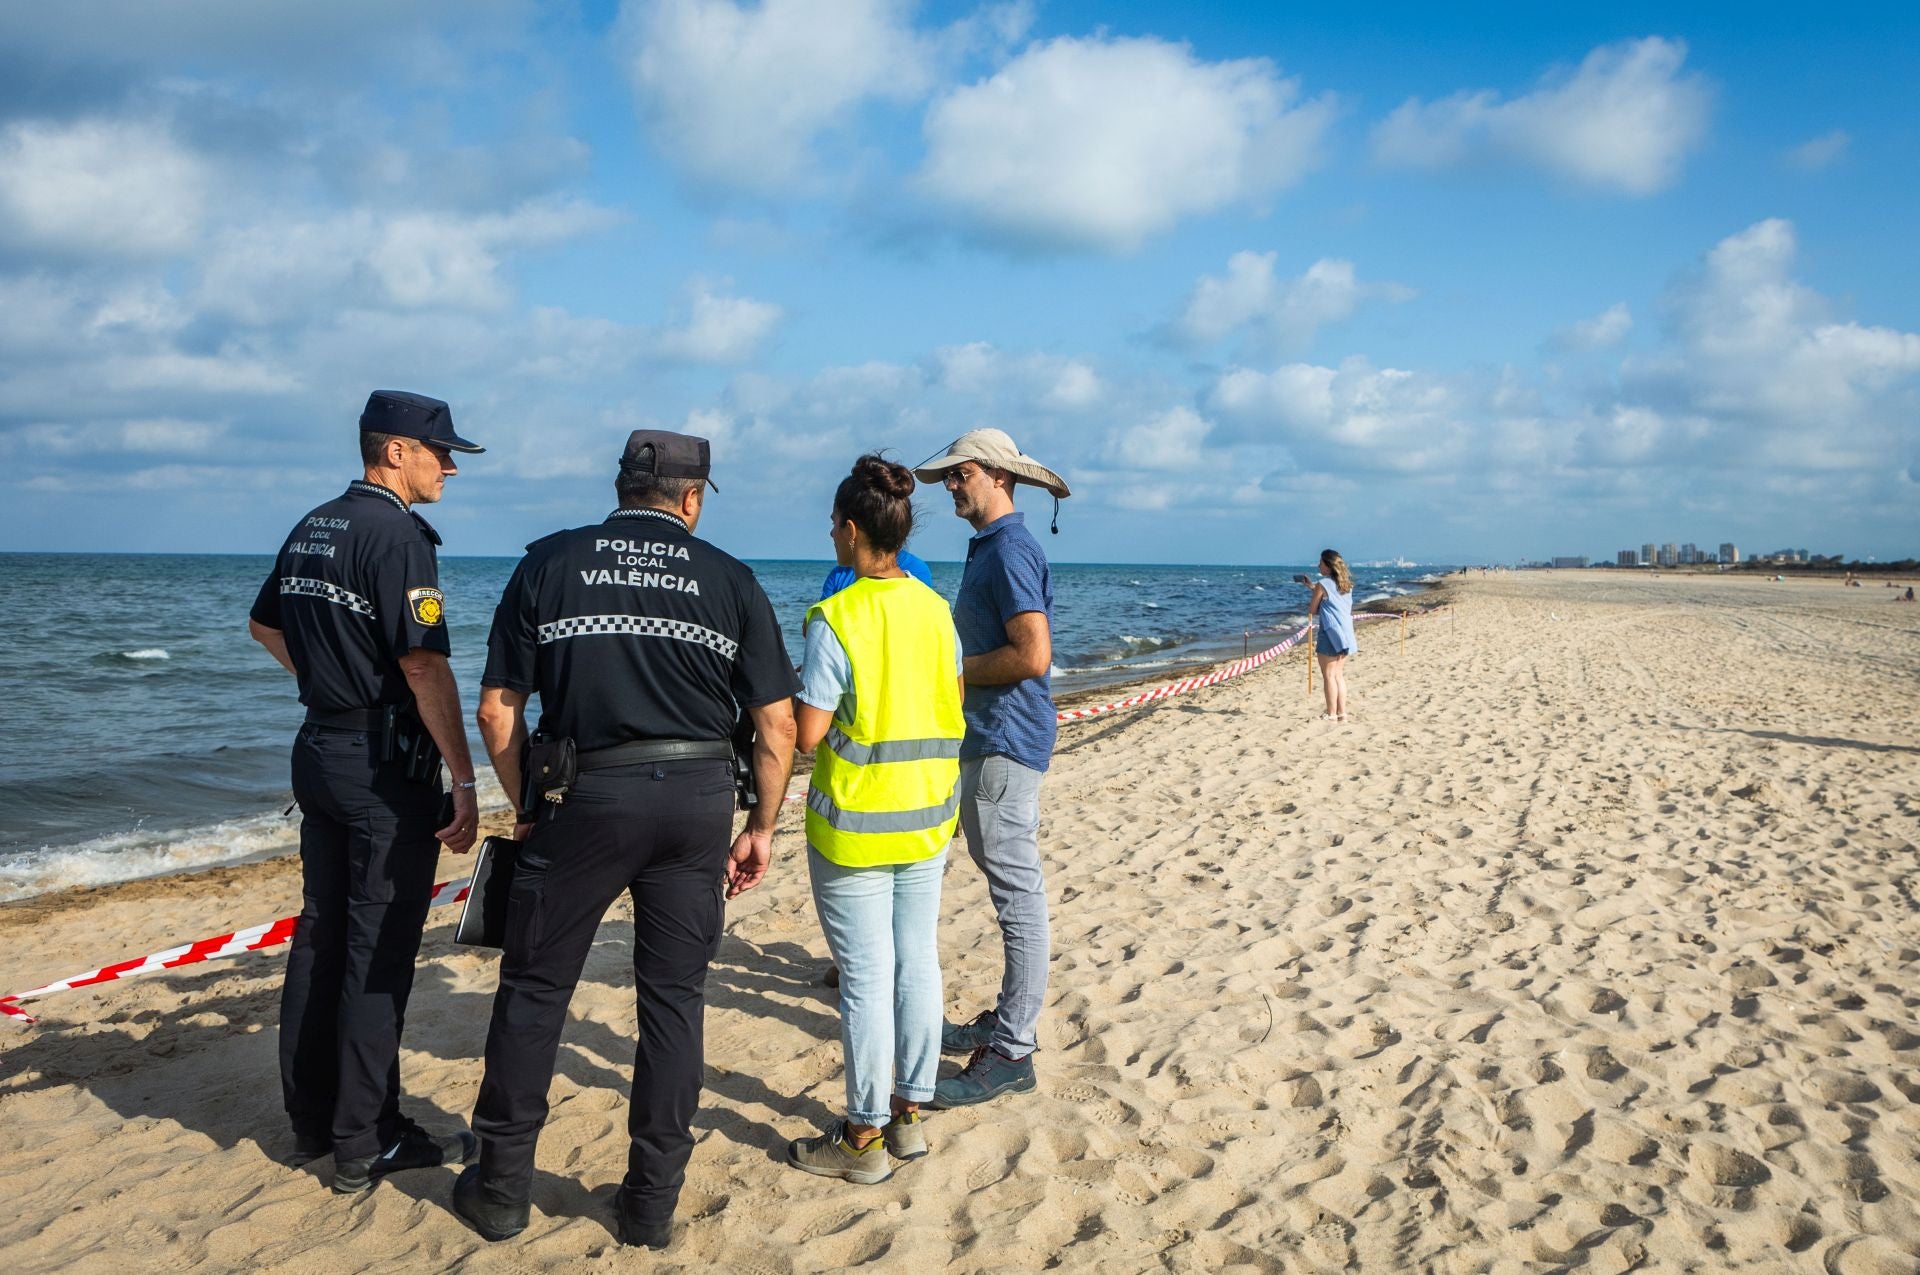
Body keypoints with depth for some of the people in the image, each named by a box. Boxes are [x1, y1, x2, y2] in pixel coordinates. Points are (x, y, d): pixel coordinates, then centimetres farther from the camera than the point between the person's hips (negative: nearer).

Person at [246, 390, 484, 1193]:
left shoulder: (312, 529, 11)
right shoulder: (397, 534, -16)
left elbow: (264, 624, 26)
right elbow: (425, 667, -22)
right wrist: (465, 779, -20)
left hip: (318, 750, 9)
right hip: (385, 764, -9)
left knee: (320, 936, 15)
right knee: (378, 952, -2)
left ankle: (310, 1123, 26)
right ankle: (366, 1145, 7)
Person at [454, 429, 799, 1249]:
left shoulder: (548, 564, 4)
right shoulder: (729, 579, 5)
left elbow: (497, 709, 2)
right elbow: (777, 724, 2)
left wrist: (527, 806, 14)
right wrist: (761, 828, 12)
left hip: (585, 795, -1)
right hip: (698, 800, 1)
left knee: (534, 987, 14)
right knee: (674, 995, 11)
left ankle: (502, 1187, 24)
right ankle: (652, 1202, 19)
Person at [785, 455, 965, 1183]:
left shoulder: (836, 620, -17)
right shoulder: (936, 610, 2)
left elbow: (807, 735, -17)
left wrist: (803, 696, 3)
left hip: (856, 826, -6)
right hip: (928, 819, 6)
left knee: (866, 978, 2)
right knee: (917, 965, 13)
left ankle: (864, 1140, 14)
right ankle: (908, 1117, 26)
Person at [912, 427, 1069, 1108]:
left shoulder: (1009, 549, -15)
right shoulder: (989, 547, 18)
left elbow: (1032, 655, -24)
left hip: (1005, 743, -11)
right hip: (989, 738, 11)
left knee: (1017, 893, -5)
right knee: (1012, 889, 16)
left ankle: (1010, 1052, 1)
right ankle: (1007, 1021, 27)